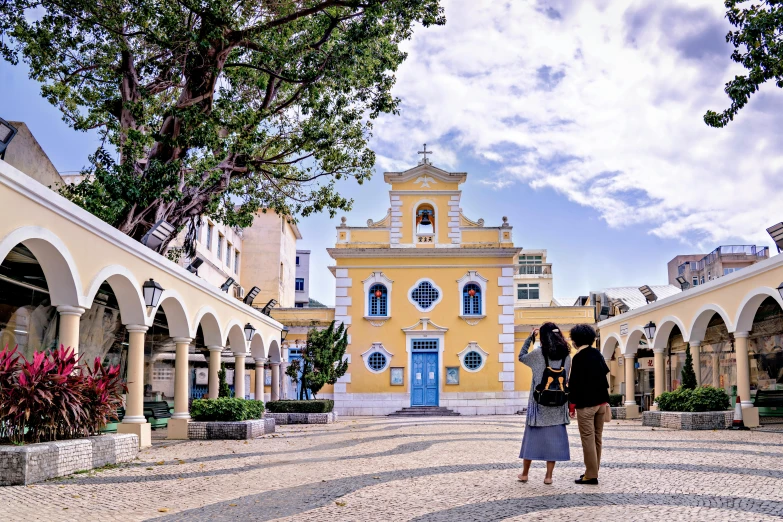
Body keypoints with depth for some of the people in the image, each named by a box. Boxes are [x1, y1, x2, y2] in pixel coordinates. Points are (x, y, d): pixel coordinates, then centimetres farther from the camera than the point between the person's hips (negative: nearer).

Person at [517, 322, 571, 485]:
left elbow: (521, 356, 10)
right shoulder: (566, 356, 1)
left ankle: (524, 473, 17)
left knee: (532, 436, 8)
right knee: (554, 438, 5)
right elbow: (566, 379, 9)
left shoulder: (538, 354, -8)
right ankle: (549, 476, 5)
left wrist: (530, 337, 10)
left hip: (539, 402, -2)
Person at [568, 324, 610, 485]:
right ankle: (593, 471, 21)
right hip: (601, 402, 8)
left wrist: (572, 405, -8)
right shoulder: (597, 354, 9)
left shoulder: (578, 358, -13)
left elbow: (575, 383, -14)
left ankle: (591, 476, -2)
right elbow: (604, 375, 15)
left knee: (588, 439, -3)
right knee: (597, 438, 13)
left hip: (586, 404, -8)